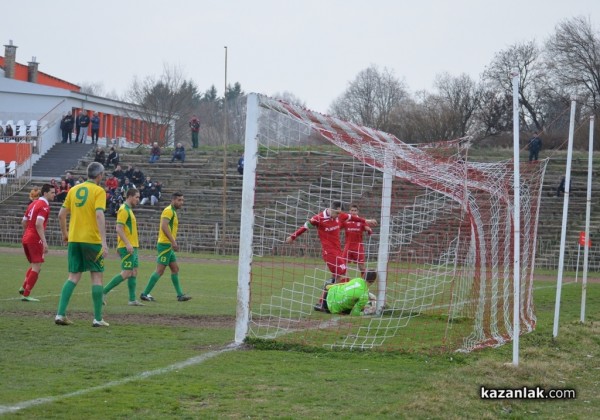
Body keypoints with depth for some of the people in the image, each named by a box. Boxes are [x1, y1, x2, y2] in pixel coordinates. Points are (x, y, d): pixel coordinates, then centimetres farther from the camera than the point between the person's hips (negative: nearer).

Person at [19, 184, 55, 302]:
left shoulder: (33, 203, 15)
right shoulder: (44, 206, -12)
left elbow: (23, 222, 19)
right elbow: (39, 224, -24)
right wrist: (44, 242, -26)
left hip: (26, 238, 9)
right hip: (35, 240, -9)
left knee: (34, 265, 22)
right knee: (37, 267, -4)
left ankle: (24, 287, 15)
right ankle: (26, 295, -6)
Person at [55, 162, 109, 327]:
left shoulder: (74, 190, 10)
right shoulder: (99, 191, -6)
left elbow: (61, 214, 9)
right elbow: (99, 215, -19)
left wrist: (65, 233, 24)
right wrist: (104, 242, -23)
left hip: (74, 239, 5)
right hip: (92, 240, -5)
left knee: (73, 276, 9)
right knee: (96, 277, 4)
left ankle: (60, 314, -2)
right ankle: (97, 318, 5)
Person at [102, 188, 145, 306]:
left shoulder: (128, 210, 19)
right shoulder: (124, 210, -12)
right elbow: (119, 229, -20)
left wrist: (119, 247, 22)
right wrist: (127, 244, -26)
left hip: (132, 246, 10)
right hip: (127, 247, -10)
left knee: (134, 272, 7)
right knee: (126, 273, -12)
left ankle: (132, 300, 7)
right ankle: (104, 292, -8)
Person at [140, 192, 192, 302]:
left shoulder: (173, 212, 19)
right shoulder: (169, 210, -12)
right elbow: (164, 226, -24)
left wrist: (174, 242, 20)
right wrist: (173, 241, -27)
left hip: (168, 246, 10)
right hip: (165, 244, -10)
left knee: (175, 269, 10)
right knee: (160, 270, -8)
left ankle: (180, 295, 12)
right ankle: (145, 294, -5)